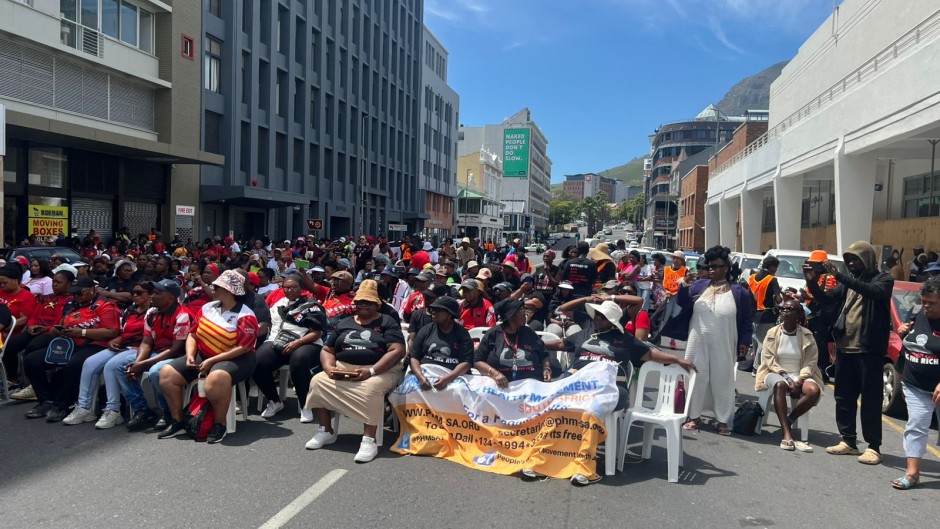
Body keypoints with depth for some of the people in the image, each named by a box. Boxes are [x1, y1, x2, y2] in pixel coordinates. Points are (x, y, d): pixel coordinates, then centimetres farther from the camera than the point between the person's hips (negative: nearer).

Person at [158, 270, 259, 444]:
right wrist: (190, 355, -8)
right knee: (167, 373, -8)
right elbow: (193, 334, 12)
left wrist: (211, 361, -23)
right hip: (203, 357, 7)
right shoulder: (208, 308, 8)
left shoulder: (245, 316, -12)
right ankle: (177, 420, 4)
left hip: (235, 359, -7)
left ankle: (220, 424, -19)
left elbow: (243, 348, -20)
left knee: (216, 378, -40)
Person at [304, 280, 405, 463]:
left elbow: (398, 351, -10)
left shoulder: (387, 322, 3)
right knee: (318, 381, -19)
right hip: (343, 370, 5)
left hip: (380, 370, -5)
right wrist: (329, 367, -7)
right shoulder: (344, 324, 18)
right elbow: (327, 350, 18)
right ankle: (326, 431, -6)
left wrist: (371, 371, -22)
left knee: (370, 389, -37)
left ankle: (369, 440, -33)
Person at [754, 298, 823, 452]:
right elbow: (769, 360, -4)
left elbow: (809, 362, -1)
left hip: (799, 376, 1)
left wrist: (799, 381, -17)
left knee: (814, 390, -30)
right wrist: (786, 377, -16)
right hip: (776, 373, -1)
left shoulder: (807, 335, 2)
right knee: (780, 385, -37)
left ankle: (788, 420, -11)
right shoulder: (772, 333, 1)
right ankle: (787, 433, -39)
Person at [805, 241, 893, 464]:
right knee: (844, 396, 11)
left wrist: (839, 276, -33)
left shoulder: (882, 279, -4)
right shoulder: (848, 282, 13)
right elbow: (827, 298, 11)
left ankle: (873, 447, 5)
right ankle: (848, 441, 20)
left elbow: (874, 291, -26)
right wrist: (812, 282, -7)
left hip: (868, 349, -6)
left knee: (870, 398, -1)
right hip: (845, 348, 6)